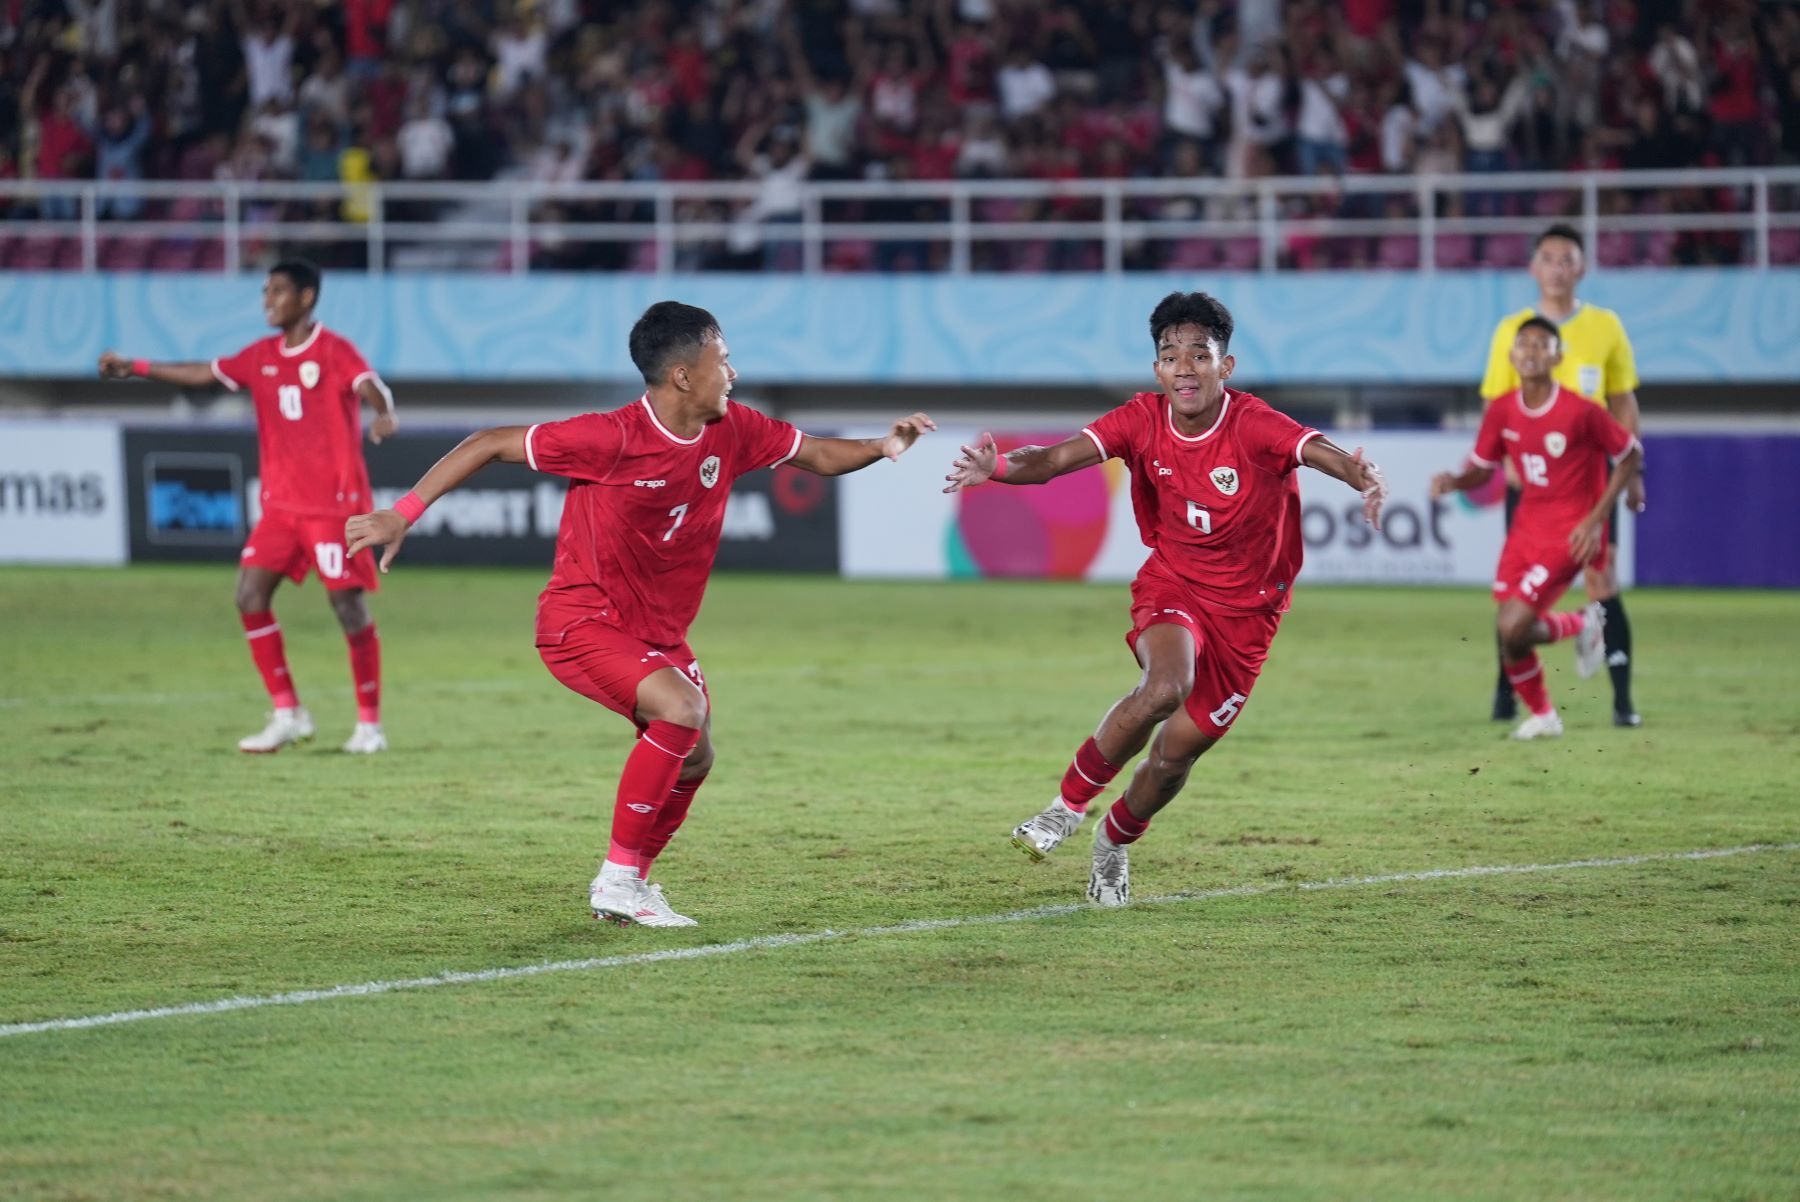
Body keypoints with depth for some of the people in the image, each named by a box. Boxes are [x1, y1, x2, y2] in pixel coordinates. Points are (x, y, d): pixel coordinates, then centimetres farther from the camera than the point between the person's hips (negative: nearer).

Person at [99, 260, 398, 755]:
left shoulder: (335, 352, -10)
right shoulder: (262, 357, 10)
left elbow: (371, 387, -27)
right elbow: (203, 374, 21)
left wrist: (385, 414, -50)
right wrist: (136, 368, 22)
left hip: (334, 504, -7)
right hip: (282, 504, 7)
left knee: (348, 604, -7)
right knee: (250, 594, -4)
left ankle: (369, 724, 4)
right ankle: (287, 713, 4)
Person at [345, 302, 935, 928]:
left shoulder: (731, 430, -5)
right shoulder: (613, 439, -25)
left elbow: (818, 455, 10)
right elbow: (489, 444, -18)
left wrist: (883, 446, -11)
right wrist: (402, 514, -21)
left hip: (659, 630, 8)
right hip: (583, 621, -8)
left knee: (693, 758, 10)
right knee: (683, 710, -28)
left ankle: (632, 882, 33)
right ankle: (617, 879, -16)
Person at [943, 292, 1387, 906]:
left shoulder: (1254, 425, -22)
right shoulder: (1143, 420, -13)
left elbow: (1324, 453, -39)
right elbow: (1058, 458, -23)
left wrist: (1362, 477, -62)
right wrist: (998, 467, -44)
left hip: (1245, 609, 0)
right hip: (1172, 585, 0)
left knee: (1177, 750, 2)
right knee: (1165, 688, -32)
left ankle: (1115, 843, 33)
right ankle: (1070, 805, -13)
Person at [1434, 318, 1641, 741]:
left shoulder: (1579, 411, -19)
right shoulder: (1501, 412, -3)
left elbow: (1631, 454, -8)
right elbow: (1481, 470, 8)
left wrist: (1596, 519, -13)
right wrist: (1452, 481, -15)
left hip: (1571, 532, -6)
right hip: (1527, 526, 6)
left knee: (1513, 628, -18)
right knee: (1510, 635, 5)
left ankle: (1582, 624, 12)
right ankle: (1542, 716, 30)